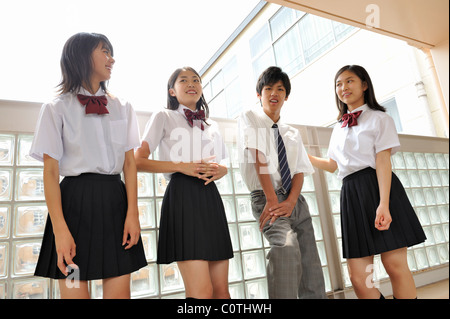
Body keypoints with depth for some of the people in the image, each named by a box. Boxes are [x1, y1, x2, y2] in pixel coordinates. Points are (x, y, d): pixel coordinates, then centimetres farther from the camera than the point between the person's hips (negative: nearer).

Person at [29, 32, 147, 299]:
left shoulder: (122, 108, 14)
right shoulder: (57, 109, 5)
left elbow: (130, 163, 6)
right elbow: (50, 171, -2)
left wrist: (132, 213, -5)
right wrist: (59, 229, -13)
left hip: (115, 201, 3)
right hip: (76, 201, -2)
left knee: (119, 291, 1)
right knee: (74, 290, -2)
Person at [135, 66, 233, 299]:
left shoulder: (212, 125, 22)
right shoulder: (163, 118, 8)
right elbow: (138, 161, 0)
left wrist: (218, 171, 2)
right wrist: (181, 166, -11)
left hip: (210, 198, 5)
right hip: (182, 197, -5)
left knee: (221, 289, 5)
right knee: (202, 292, -13)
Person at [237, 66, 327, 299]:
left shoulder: (292, 134, 19)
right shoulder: (249, 119, 6)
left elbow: (299, 171, 7)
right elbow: (258, 158, -8)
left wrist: (290, 201, -12)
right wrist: (272, 199, -18)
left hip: (296, 201, 6)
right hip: (266, 198, -5)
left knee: (311, 267, 2)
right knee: (287, 245, -30)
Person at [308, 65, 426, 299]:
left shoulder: (379, 119, 5)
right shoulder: (339, 128, 21)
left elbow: (383, 161, -7)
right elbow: (333, 165, 26)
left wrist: (384, 204, -18)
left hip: (377, 187, -4)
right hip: (351, 194, 5)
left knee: (395, 264, -6)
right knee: (358, 276, -2)